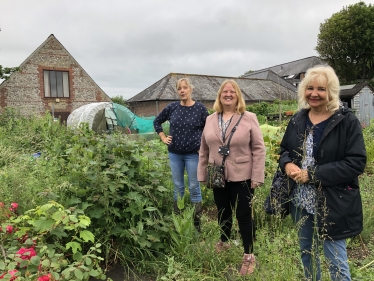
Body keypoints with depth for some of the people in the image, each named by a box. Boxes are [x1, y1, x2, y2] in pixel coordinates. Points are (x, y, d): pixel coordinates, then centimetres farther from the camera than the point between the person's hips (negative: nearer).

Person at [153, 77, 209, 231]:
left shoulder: (200, 108, -6)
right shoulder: (172, 107, 0)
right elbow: (157, 121, 14)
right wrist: (163, 138, 6)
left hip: (193, 154, -3)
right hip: (174, 153, 3)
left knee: (194, 187, 5)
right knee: (178, 186, 13)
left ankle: (197, 222, 17)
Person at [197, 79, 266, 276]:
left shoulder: (249, 118, -6)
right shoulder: (210, 120, 5)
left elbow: (258, 149, -7)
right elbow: (204, 150, 8)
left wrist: (257, 177, -11)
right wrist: (202, 175, 8)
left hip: (242, 177, -3)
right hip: (218, 177, 4)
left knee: (244, 215, 7)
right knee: (222, 212, 19)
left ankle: (249, 256, 24)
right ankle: (224, 242, 44)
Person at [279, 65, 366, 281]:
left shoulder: (347, 121, -12)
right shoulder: (298, 119, 4)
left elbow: (356, 163, -17)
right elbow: (284, 149, 13)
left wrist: (313, 174, -22)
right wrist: (287, 164, -10)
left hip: (332, 203, -5)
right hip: (301, 201, 6)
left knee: (336, 261, 8)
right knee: (307, 253, 22)